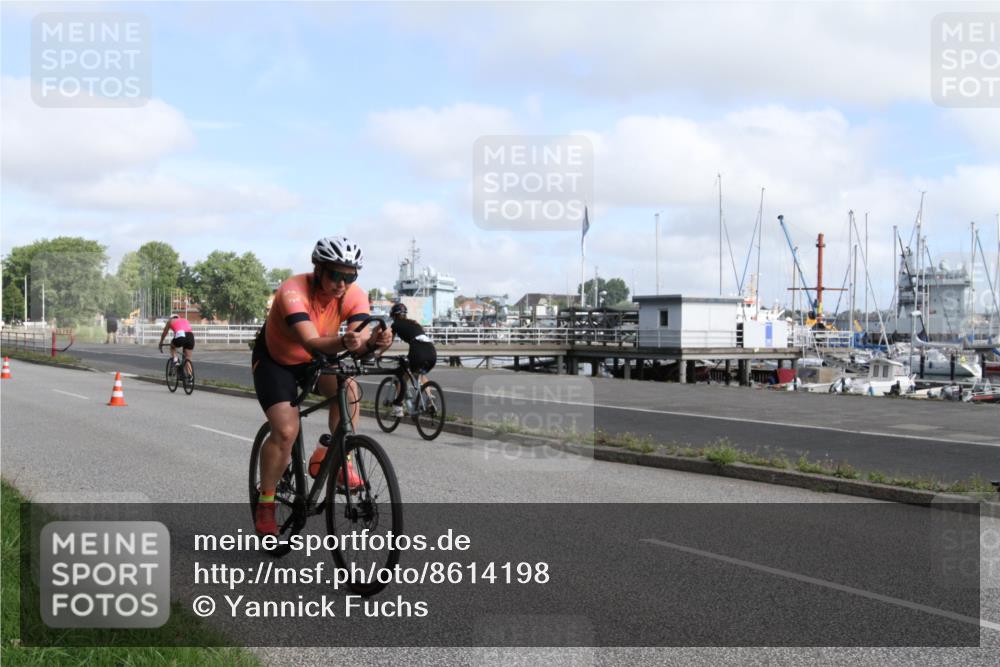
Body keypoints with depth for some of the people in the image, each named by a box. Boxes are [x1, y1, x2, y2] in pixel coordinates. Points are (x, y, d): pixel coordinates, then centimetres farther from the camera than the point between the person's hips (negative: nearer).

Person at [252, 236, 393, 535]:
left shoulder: (355, 295, -22)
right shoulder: (293, 292, -35)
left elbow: (360, 338, -36)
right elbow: (311, 343, -48)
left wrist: (375, 342, -60)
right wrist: (343, 342, -68)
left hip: (316, 361, 4)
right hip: (274, 360, -4)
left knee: (347, 386, -27)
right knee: (286, 432, -19)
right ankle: (265, 504, 2)